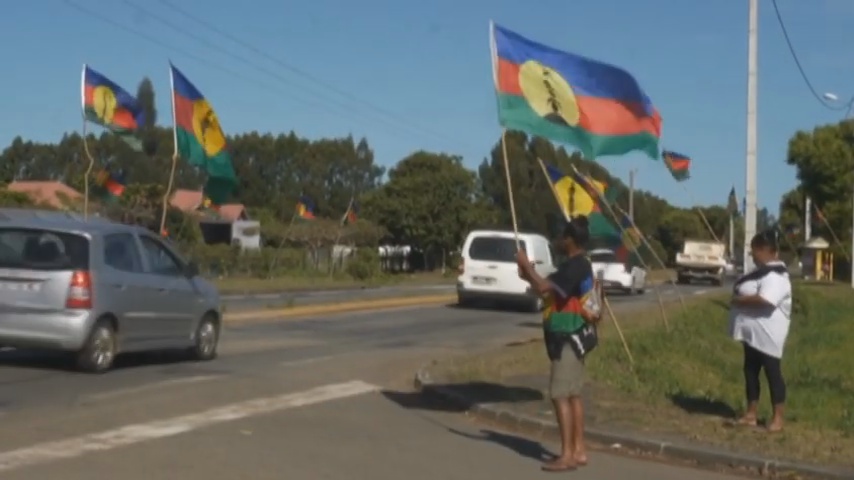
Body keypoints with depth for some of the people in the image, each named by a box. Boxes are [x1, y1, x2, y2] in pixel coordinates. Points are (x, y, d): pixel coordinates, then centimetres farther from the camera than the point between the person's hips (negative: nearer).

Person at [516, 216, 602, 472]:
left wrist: (527, 265, -15)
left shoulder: (574, 266, -18)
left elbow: (545, 288, -28)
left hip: (569, 337, -11)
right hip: (572, 337, 11)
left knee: (560, 395, -9)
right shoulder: (578, 265, 15)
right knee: (572, 395, 12)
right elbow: (551, 290, 18)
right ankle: (578, 450, 17)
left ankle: (567, 455, -8)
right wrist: (529, 277, 6)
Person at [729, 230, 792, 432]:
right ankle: (751, 414, 20)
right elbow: (750, 294, 24)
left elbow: (765, 300, -33)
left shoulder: (775, 275, -20)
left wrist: (739, 300, -21)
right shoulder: (762, 271, 14)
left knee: (772, 372, -2)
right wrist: (739, 297, 4)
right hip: (753, 332, 10)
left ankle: (778, 418, 7)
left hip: (768, 335, -10)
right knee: (751, 370, 13)